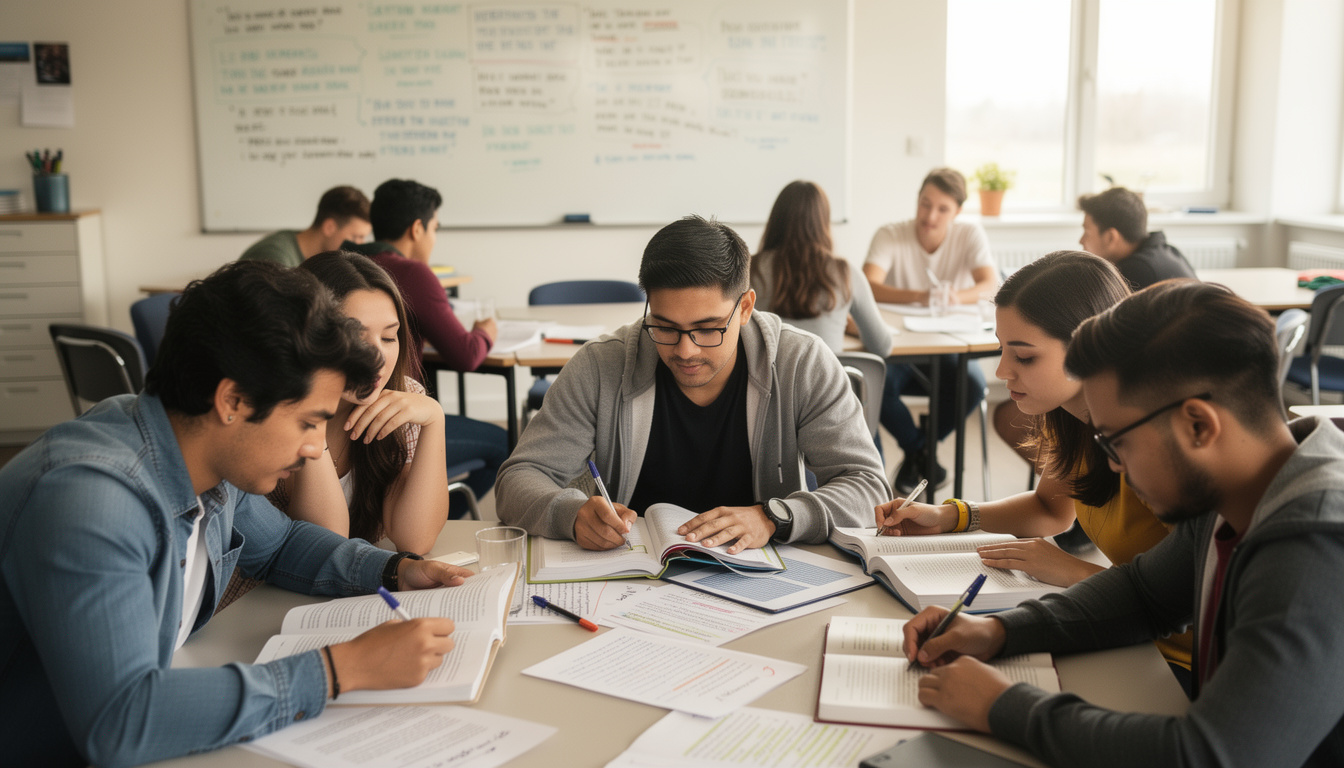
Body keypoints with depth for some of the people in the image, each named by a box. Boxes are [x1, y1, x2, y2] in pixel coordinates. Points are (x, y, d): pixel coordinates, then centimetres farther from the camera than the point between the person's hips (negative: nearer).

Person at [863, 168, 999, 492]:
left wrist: (957, 296, -40)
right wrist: (920, 297, -41)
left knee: (973, 382, -31)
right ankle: (921, 451, -4)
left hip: (949, 349, 1)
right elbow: (869, 286, -24)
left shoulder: (970, 235, -2)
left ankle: (915, 454, -4)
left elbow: (991, 285, -16)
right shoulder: (889, 236, -7)